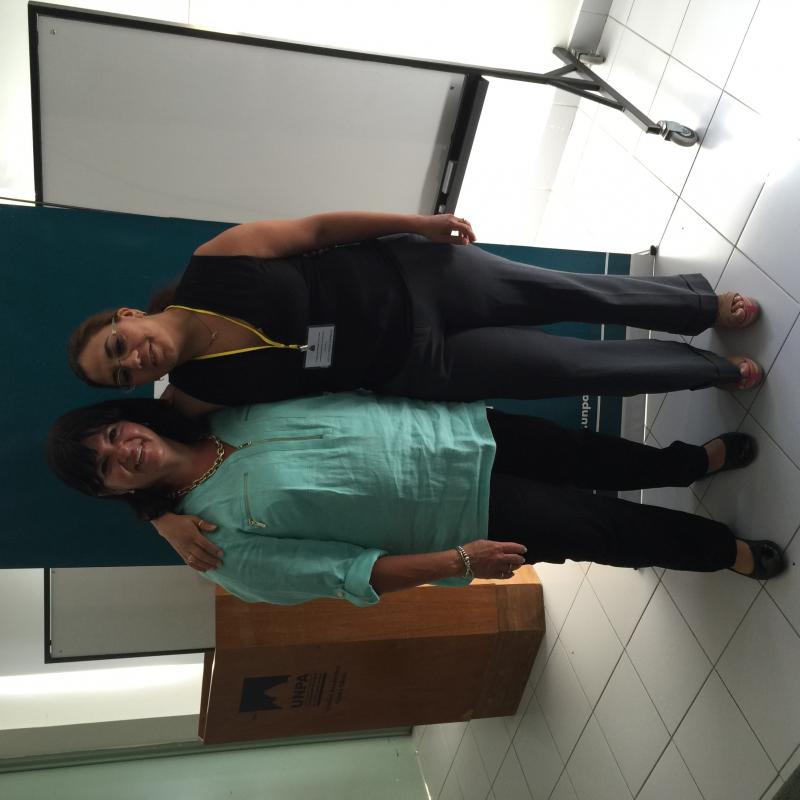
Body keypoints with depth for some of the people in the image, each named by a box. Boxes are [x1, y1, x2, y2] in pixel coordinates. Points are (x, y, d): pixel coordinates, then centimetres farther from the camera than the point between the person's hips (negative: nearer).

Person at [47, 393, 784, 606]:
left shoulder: (223, 403, -1)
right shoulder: (222, 540, -13)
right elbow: (346, 573, -14)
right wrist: (457, 560, -21)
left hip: (459, 429, 4)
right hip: (470, 516, -4)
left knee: (607, 463, 12)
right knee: (607, 529, 2)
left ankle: (694, 460, 43)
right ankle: (730, 551, 30)